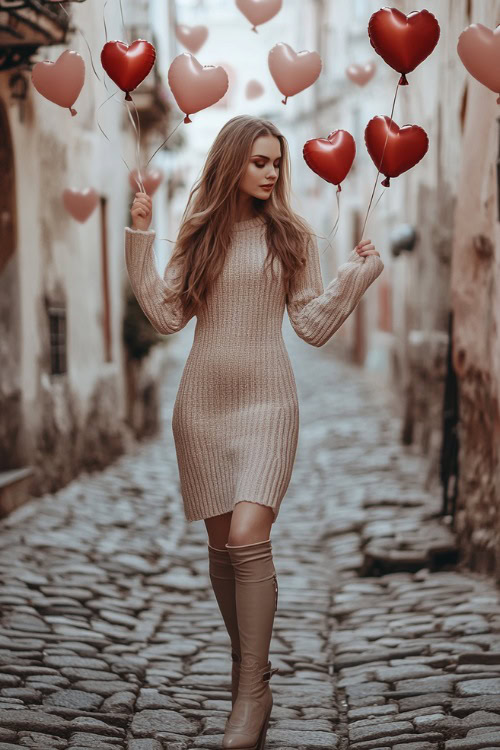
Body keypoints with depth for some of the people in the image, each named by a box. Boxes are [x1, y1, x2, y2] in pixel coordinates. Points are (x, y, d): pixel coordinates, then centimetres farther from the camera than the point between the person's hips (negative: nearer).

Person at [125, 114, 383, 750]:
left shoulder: (292, 237, 5)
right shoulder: (199, 234, 10)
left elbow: (314, 326, 4)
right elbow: (168, 316, 3)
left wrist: (358, 274, -6)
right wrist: (140, 240, 1)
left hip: (266, 400, -2)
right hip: (202, 404, 3)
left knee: (248, 536, -17)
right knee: (221, 543, 6)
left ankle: (253, 691, -8)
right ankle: (244, 659, 24)